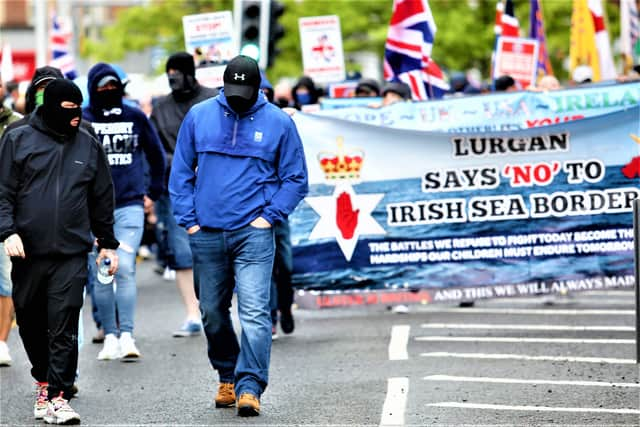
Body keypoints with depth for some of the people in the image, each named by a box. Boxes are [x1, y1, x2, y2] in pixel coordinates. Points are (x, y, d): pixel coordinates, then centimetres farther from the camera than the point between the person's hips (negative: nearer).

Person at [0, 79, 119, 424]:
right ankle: (45, 379, 28)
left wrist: (107, 243, 18)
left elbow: (102, 199, 18)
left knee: (64, 325, -9)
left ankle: (58, 395, -9)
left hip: (72, 253, 0)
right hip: (28, 252, 0)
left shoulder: (88, 146, 11)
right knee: (30, 321, 9)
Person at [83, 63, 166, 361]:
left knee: (125, 269, -12)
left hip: (130, 205, 0)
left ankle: (127, 336, -14)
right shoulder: (82, 119, 4)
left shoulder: (136, 117, 8)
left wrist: (153, 192, 17)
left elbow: (156, 155, 20)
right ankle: (110, 336, 11)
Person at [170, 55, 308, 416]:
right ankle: (227, 376, 29)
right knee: (212, 313, 12)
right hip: (206, 234, 3)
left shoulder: (278, 122, 0)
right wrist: (188, 219, 2)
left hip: (253, 234, -3)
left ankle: (250, 386, -14)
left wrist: (270, 215, -5)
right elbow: (181, 172, 10)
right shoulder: (199, 116, 4)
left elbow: (296, 179, 5)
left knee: (254, 312, -13)